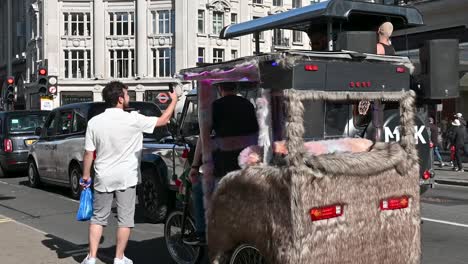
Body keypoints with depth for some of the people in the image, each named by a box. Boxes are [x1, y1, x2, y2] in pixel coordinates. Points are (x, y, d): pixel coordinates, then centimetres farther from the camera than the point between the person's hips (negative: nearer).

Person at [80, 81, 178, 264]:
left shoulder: (94, 122, -5)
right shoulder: (133, 120, -13)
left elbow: (88, 153, -2)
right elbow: (163, 120, -2)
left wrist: (85, 177, 10)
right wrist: (174, 101, 13)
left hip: (103, 178, 3)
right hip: (126, 178, -3)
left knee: (98, 218, 13)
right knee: (125, 219, 8)